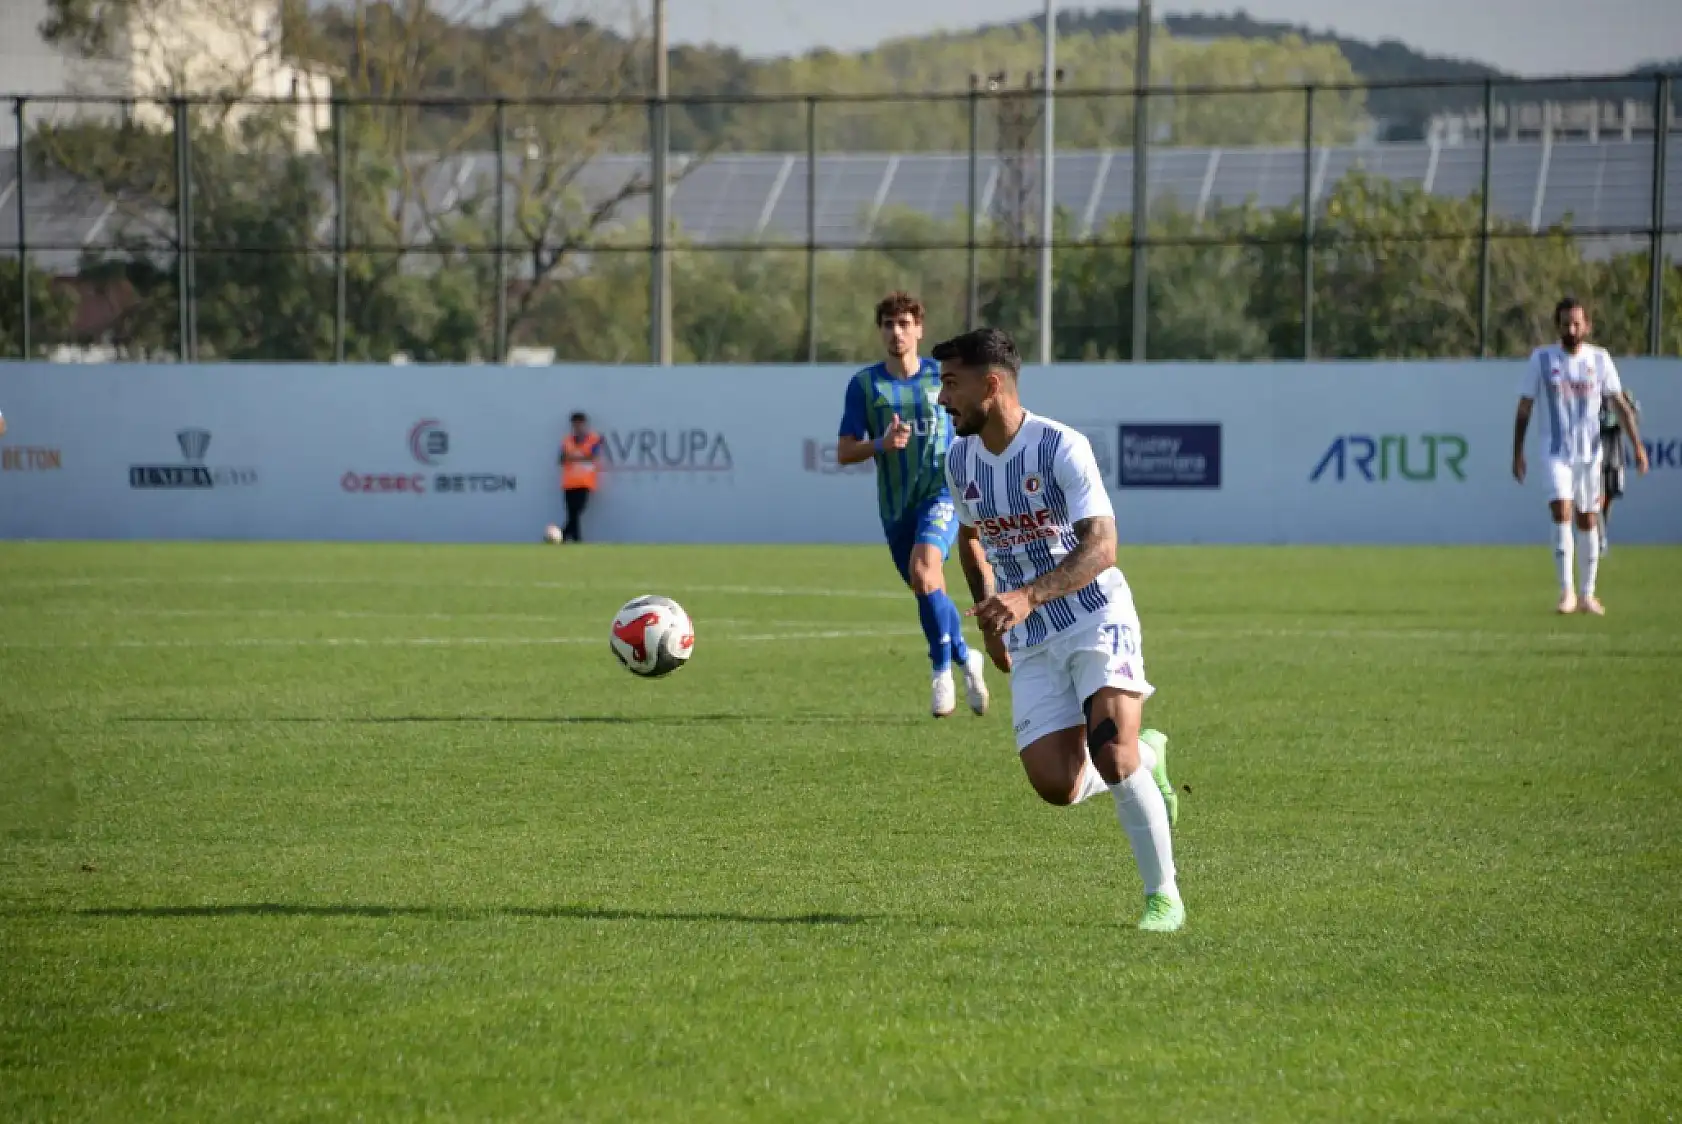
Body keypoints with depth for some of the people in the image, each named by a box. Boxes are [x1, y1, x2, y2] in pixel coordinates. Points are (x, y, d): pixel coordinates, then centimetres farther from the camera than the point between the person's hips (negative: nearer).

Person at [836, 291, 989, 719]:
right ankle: (966, 659, 39)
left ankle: (942, 668, -12)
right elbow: (844, 452, -2)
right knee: (930, 594, 12)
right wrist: (881, 445, -20)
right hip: (895, 505, 3)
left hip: (940, 492, -3)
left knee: (923, 571, -27)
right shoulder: (864, 384, 1)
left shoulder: (942, 377, 1)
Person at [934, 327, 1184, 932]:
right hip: (1030, 645, 5)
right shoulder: (960, 461, 3)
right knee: (1056, 786, -10)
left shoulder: (1061, 447, -17)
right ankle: (1145, 757, 22)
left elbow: (1100, 547, -25)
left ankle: (1163, 894, -7)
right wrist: (991, 620, 20)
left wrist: (1027, 598, -37)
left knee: (1112, 754, -23)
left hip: (1097, 621, -5)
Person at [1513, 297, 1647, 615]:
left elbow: (1619, 405, 3)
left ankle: (1587, 594, 18)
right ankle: (1566, 590, -18)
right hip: (1557, 453, -2)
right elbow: (1524, 409, 3)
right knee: (1561, 511, -19)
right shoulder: (1542, 359, -1)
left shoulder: (1600, 359, 2)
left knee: (1587, 520, 8)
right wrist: (1517, 453, 0)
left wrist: (1637, 445, -6)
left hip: (1590, 453, 2)